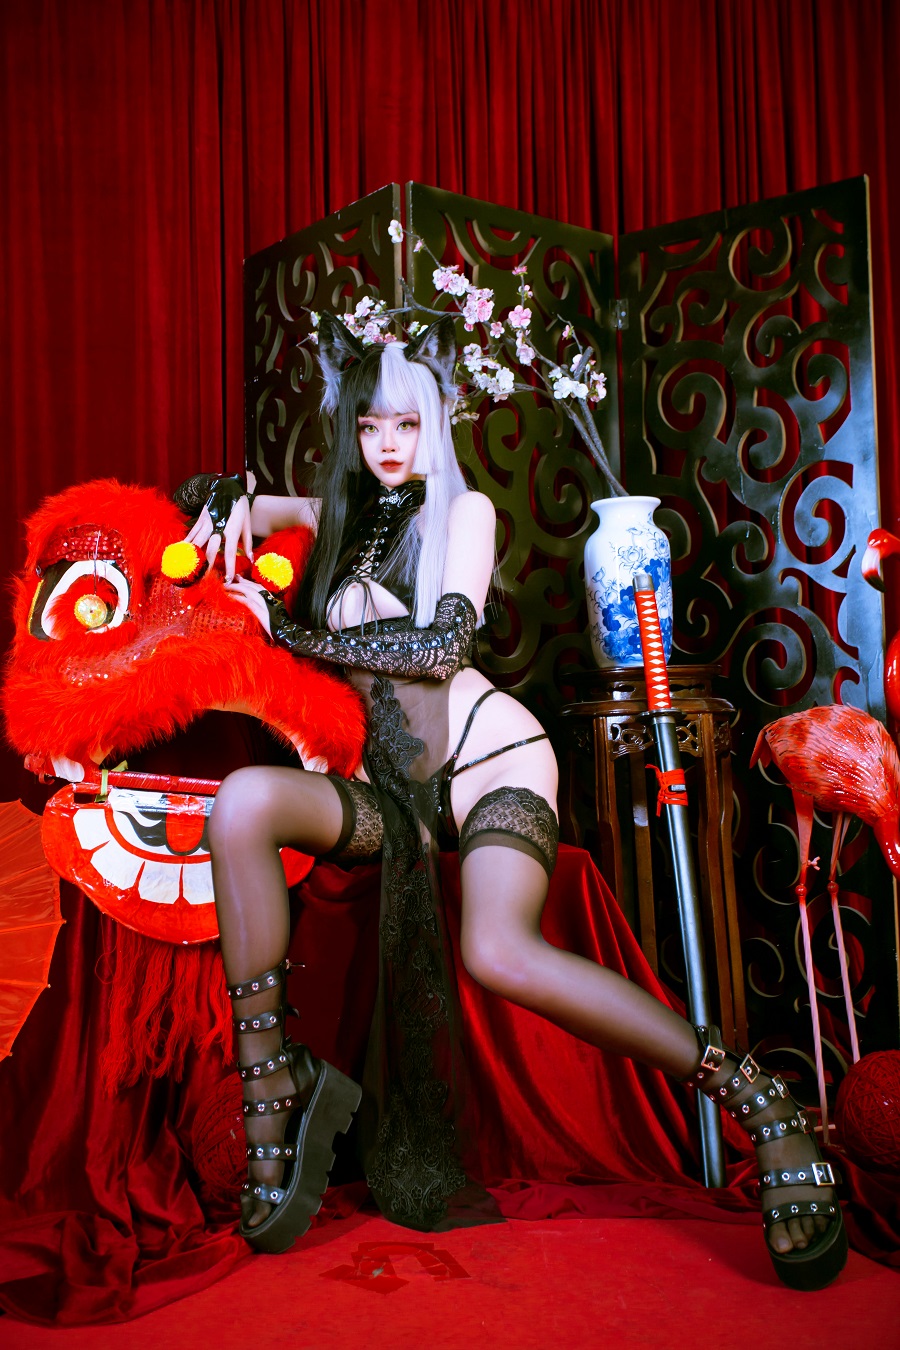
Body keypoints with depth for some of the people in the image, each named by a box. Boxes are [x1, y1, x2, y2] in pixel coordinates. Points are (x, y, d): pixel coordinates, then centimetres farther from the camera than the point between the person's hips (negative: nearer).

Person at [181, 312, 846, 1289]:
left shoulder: (463, 510, 5)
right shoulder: (343, 517, 20)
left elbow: (443, 643, -8)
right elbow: (239, 509, 31)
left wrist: (293, 633, -2)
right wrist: (234, 503, 4)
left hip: (491, 758, -5)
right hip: (397, 788, 5)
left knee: (499, 951, -33)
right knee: (242, 801, -24)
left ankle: (756, 1102, -19)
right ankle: (273, 1075, -19)